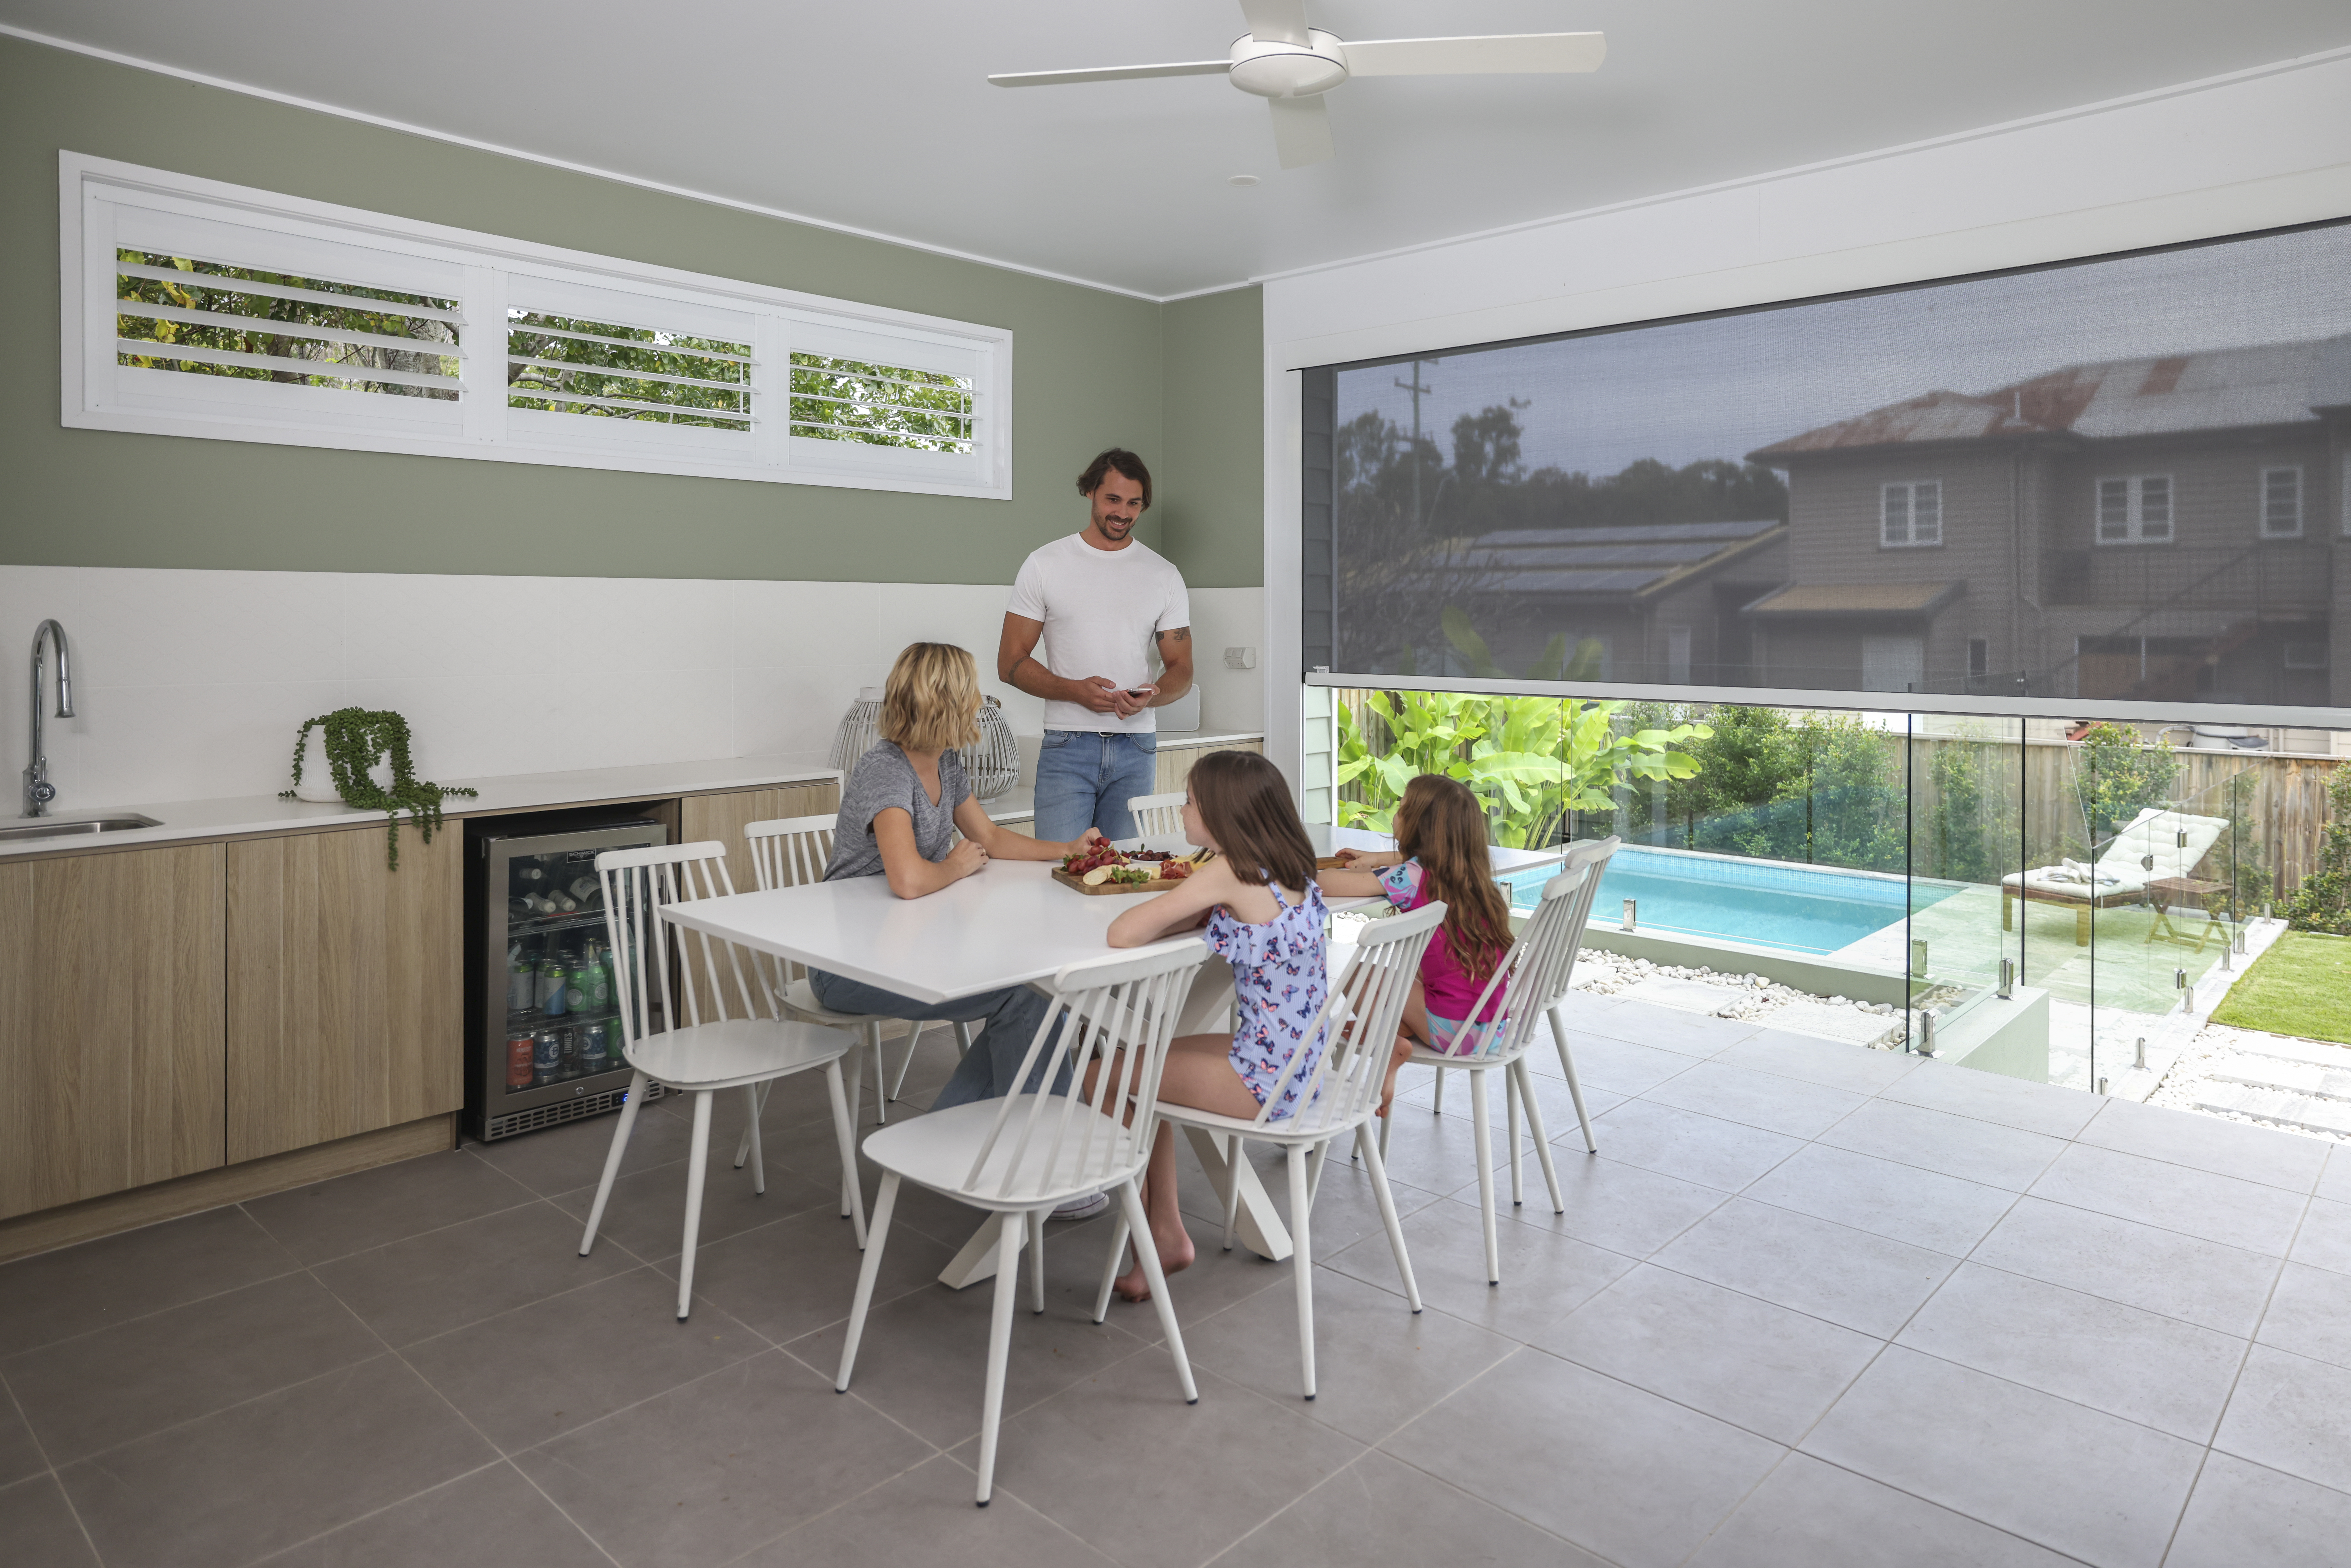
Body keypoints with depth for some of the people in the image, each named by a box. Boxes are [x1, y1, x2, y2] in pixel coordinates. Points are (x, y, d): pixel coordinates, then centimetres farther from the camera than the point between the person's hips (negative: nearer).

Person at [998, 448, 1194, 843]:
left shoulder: (1164, 576, 10)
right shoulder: (1044, 566, 4)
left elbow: (1181, 668, 11)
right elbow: (1010, 664, 2)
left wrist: (1152, 695, -12)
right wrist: (1075, 690, -15)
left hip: (1136, 750, 2)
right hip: (1067, 746, -2)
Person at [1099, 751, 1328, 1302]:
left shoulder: (1230, 873, -20)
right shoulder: (1292, 872, 5)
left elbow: (1122, 935, -19)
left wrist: (1178, 908, -1)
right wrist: (1205, 911, -1)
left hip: (1266, 1080, -9)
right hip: (1303, 1066, 9)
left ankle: (1155, 1237, 24)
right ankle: (1167, 1232, 26)